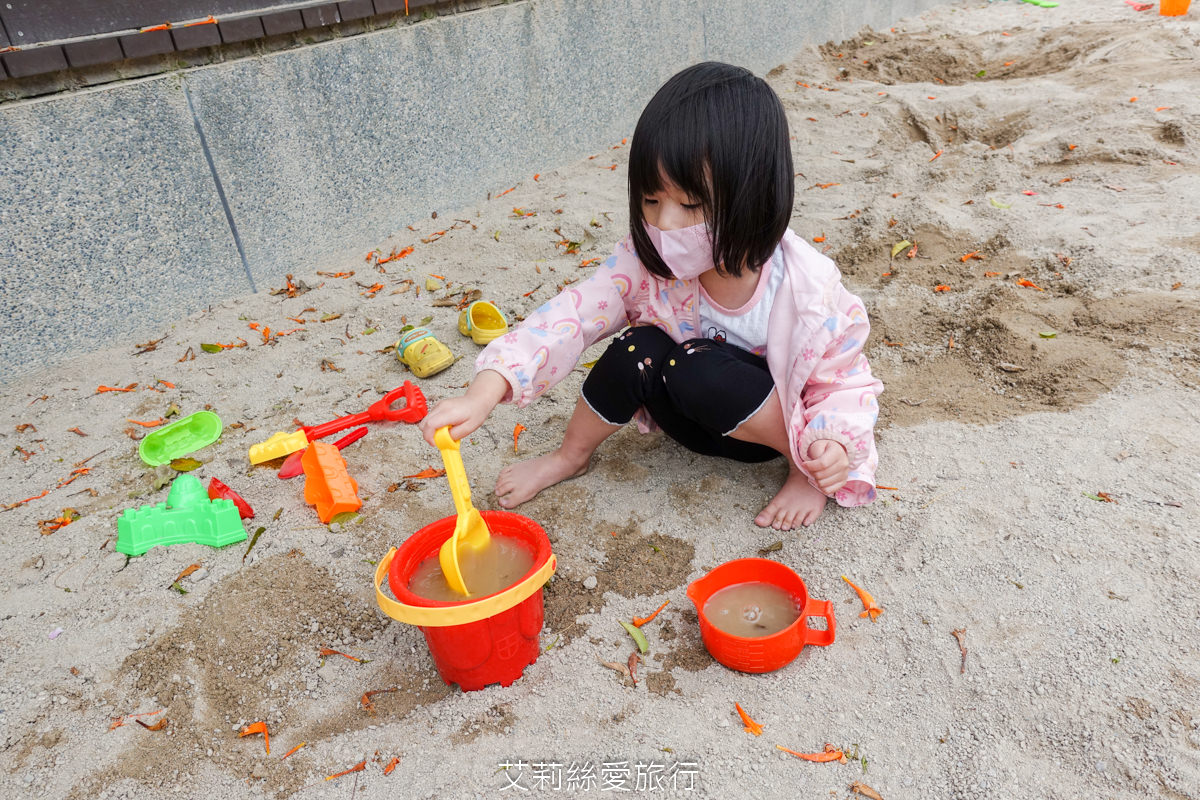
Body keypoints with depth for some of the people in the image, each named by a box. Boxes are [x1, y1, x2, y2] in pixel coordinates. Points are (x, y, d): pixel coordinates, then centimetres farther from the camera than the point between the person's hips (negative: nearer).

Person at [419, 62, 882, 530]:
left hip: (771, 426, -3)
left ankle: (804, 467, -9)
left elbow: (844, 379, -14)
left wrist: (833, 445, -35)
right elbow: (573, 315, -27)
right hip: (695, 421, 3)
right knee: (639, 349, -28)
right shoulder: (648, 259, -21)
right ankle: (570, 457, -2)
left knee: (701, 370, -34)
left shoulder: (806, 289, -27)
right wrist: (483, 394, -37)